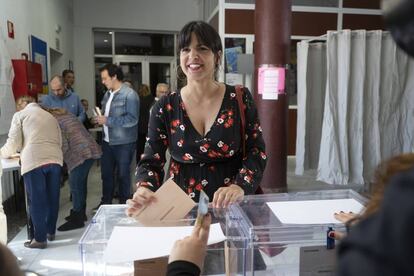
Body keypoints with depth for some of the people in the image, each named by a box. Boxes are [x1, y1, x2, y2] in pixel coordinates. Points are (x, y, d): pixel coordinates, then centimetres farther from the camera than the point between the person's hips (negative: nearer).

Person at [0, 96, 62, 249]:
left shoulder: (20, 115, 13)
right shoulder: (50, 116, 26)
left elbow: (13, 142, 7)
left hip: (34, 161, -4)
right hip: (55, 160, 5)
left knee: (36, 201, 3)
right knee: (52, 198, 15)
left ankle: (40, 239, 10)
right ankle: (51, 231, 28)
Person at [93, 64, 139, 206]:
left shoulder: (129, 94, -15)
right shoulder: (108, 94, 9)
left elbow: (132, 119, -24)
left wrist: (108, 121, -22)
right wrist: (100, 119, -1)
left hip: (123, 143, -7)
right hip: (107, 141, 7)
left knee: (123, 174, 8)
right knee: (106, 173, 16)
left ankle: (124, 204, 25)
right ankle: (106, 202, 32)